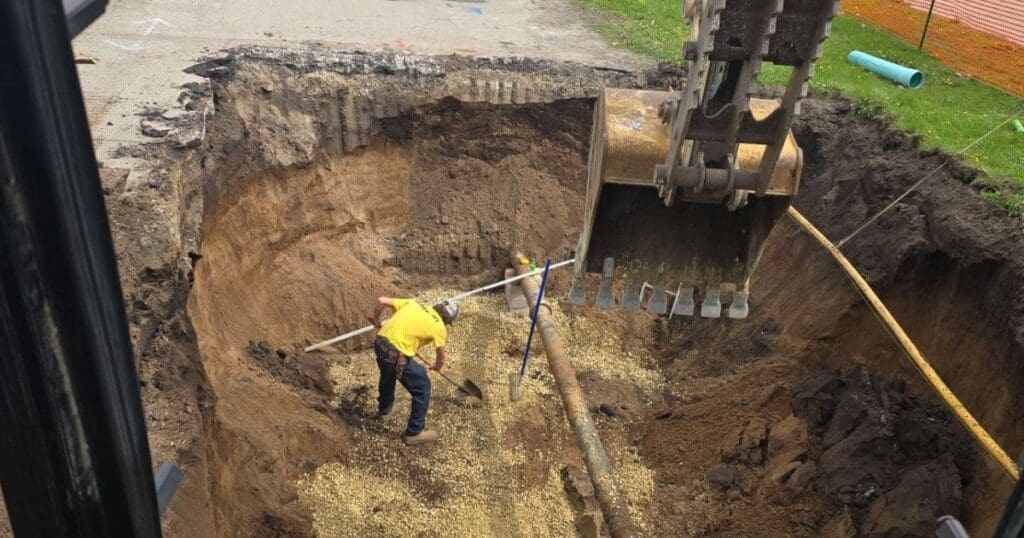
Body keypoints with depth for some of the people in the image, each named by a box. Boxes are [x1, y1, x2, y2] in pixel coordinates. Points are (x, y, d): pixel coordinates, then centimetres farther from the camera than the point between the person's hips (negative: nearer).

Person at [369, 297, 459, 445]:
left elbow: (381, 301, 13)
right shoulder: (439, 327, 3)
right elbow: (442, 358, 17)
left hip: (380, 343, 7)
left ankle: (383, 409, 63)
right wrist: (437, 366, 40)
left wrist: (377, 321, 30)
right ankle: (414, 432, 22)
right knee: (422, 388, 12)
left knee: (388, 374, 38)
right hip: (397, 355, -7)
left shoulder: (413, 304, 15)